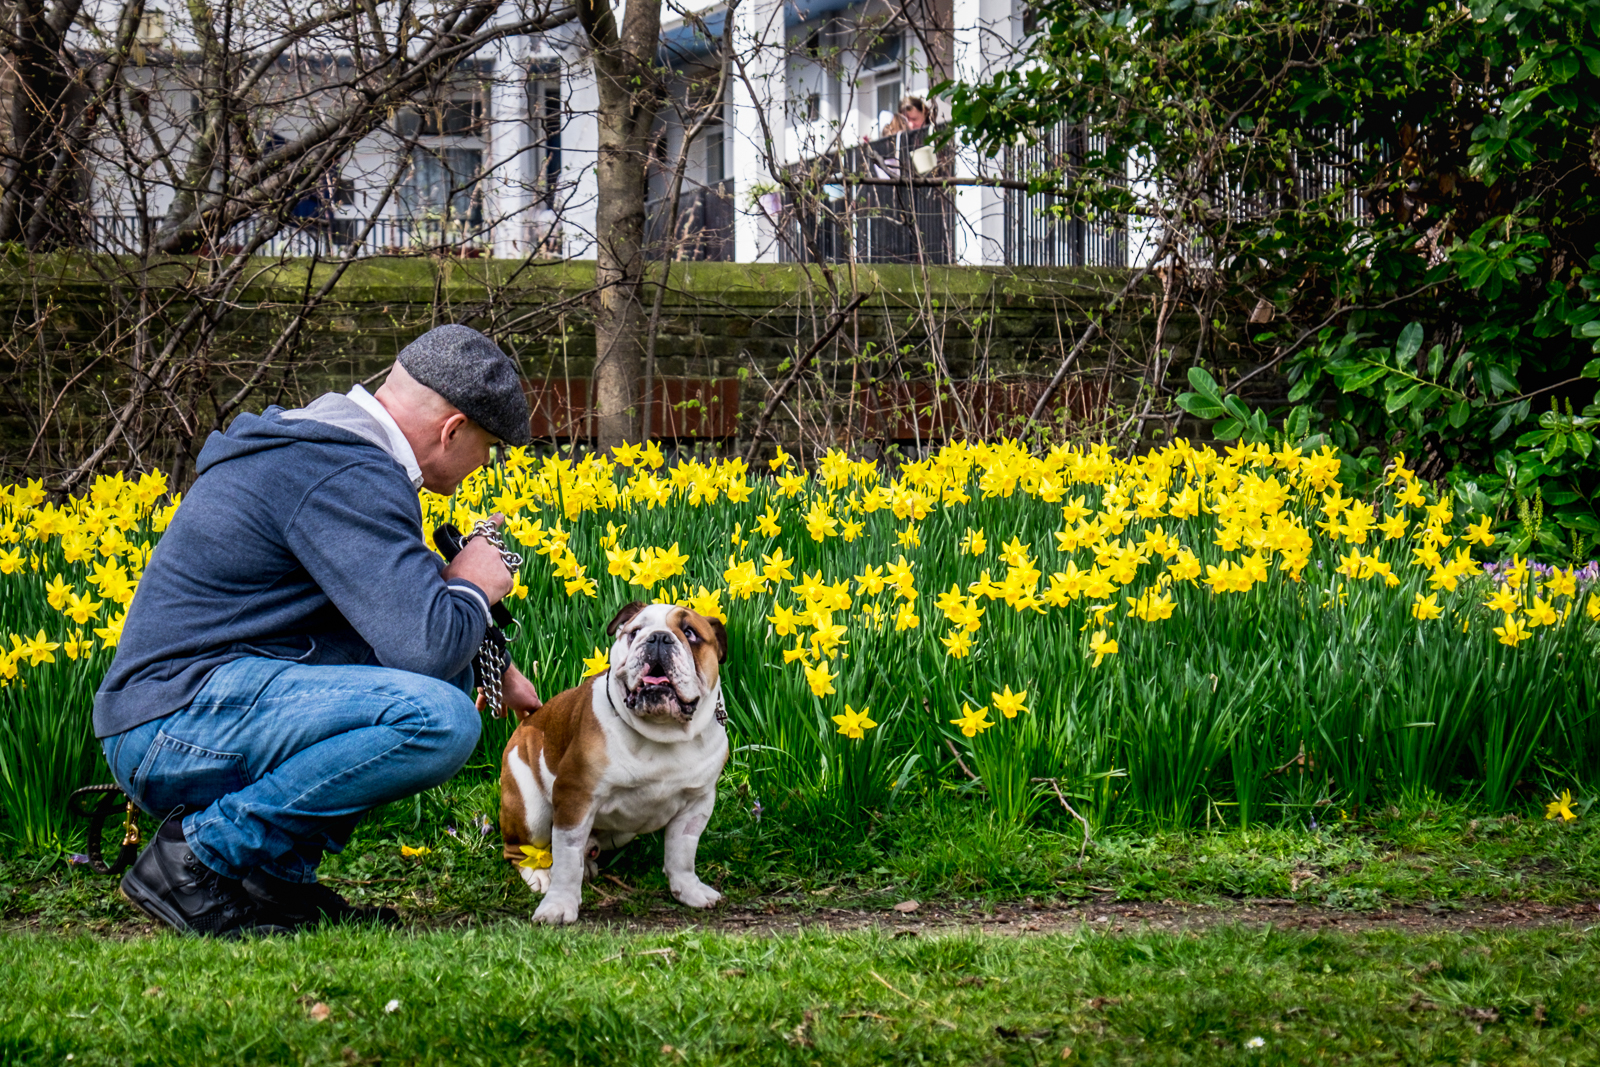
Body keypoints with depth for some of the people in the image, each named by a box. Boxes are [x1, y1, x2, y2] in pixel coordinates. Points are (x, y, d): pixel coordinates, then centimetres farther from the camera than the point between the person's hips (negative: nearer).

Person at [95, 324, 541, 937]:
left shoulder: (319, 442, 19)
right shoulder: (349, 478, -16)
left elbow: (391, 598, 37)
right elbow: (427, 645, -25)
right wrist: (472, 587, -3)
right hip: (179, 724, -11)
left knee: (446, 677, 19)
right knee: (439, 719, -27)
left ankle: (277, 869, 6)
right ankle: (202, 852, -13)